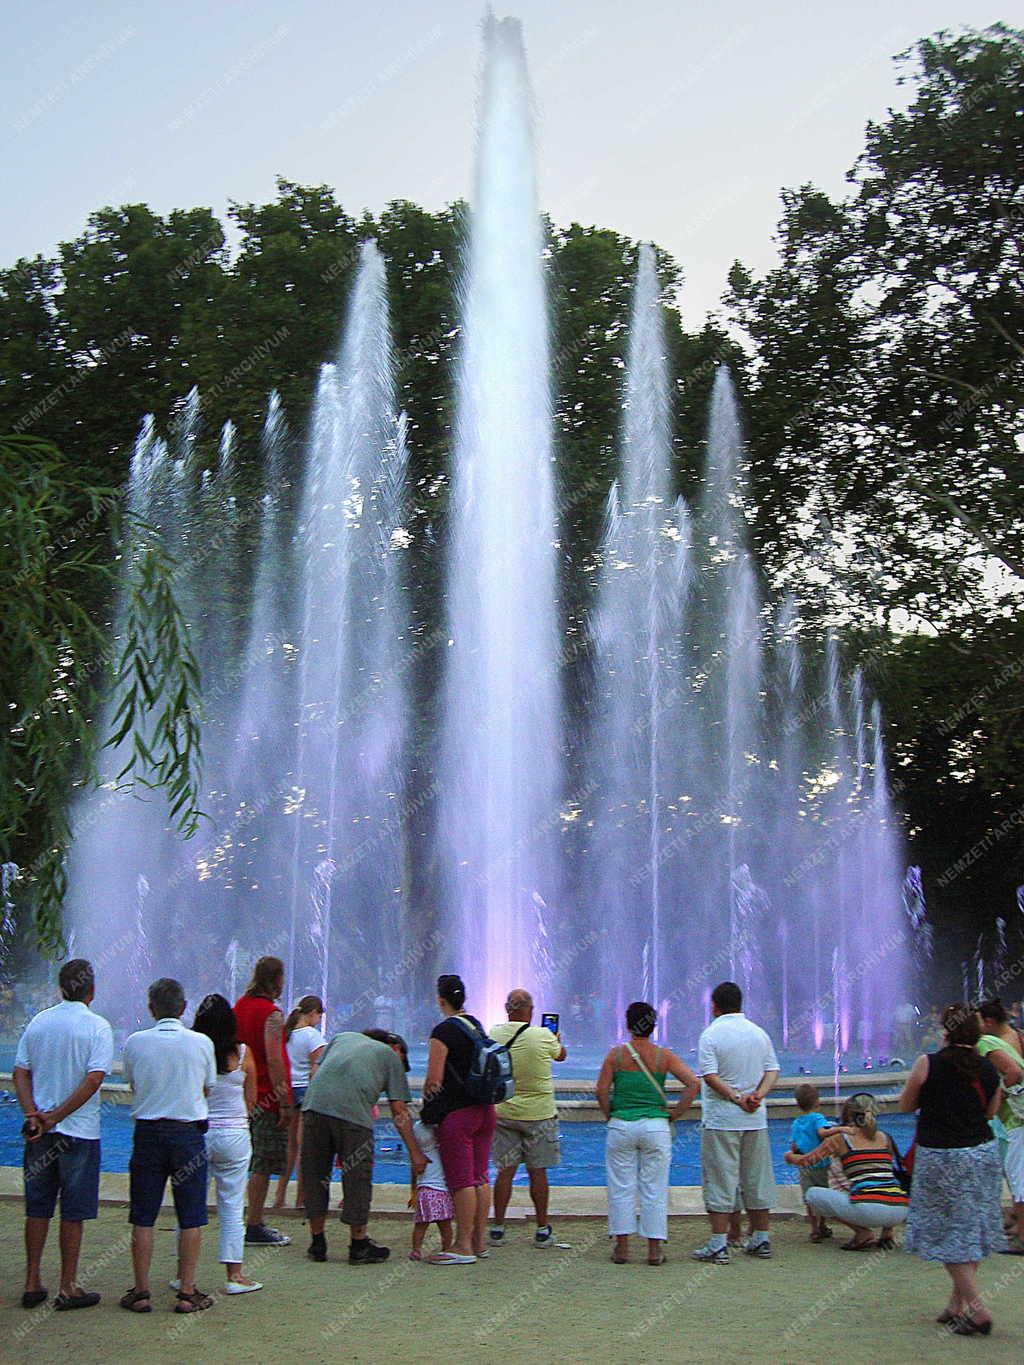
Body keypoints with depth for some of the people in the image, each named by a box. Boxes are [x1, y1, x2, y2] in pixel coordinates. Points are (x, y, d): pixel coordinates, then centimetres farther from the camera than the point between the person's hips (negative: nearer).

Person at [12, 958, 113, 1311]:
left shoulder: (38, 1023, 4)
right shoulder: (97, 1027, -10)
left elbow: (20, 1073, -1)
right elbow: (93, 1080, -18)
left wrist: (33, 1113, -9)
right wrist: (56, 1117, -14)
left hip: (39, 1132, 4)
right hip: (80, 1132, -4)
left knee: (37, 1209, 14)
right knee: (73, 1214, 5)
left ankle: (32, 1283, 19)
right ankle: (68, 1288, 11)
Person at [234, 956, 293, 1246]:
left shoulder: (240, 1006, 11)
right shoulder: (272, 1014, -15)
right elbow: (274, 1061, -21)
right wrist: (285, 1104, -19)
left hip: (245, 1098, 9)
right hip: (267, 1098, -9)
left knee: (254, 1163, 17)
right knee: (263, 1166, -2)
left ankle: (254, 1222, 23)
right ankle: (254, 1228, 1)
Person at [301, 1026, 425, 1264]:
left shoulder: (342, 1037, 34)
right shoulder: (391, 1056, 23)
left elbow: (317, 1070, 24)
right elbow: (399, 1111, 17)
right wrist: (415, 1152, 19)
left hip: (314, 1103, 4)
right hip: (353, 1111, -4)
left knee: (315, 1175, 14)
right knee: (357, 1179, 9)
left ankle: (317, 1244, 23)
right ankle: (359, 1246, 18)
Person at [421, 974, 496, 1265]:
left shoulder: (443, 1031, -13)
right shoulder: (476, 1026, 12)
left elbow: (434, 1080, -14)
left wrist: (426, 1104, 3)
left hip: (456, 1114, -8)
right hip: (484, 1110, 8)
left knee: (461, 1180, -2)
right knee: (480, 1178, 11)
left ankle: (463, 1246, 2)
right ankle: (478, 1242, 18)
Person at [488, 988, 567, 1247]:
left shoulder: (493, 1035, -5)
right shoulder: (543, 1037, -12)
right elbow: (561, 1055, 10)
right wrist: (557, 1040, 30)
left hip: (503, 1113, 2)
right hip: (539, 1113, -2)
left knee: (505, 1171, 8)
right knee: (538, 1172, 6)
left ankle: (497, 1228, 12)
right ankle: (542, 1230, 13)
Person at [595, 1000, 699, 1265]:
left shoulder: (616, 1054, -3)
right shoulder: (663, 1056, 0)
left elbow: (602, 1090, -6)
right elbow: (693, 1083, -6)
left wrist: (610, 1116, 8)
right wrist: (675, 1114, 2)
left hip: (621, 1126, 0)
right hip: (656, 1127, 1)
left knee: (621, 1187, 8)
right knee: (654, 1189, 7)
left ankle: (622, 1246, 10)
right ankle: (654, 1250, 9)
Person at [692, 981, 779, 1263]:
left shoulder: (711, 1034, -8)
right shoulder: (759, 1033, 8)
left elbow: (709, 1076, -17)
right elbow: (772, 1070, 3)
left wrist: (736, 1099, -14)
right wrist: (757, 1095, -9)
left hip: (721, 1120, -5)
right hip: (756, 1120, 5)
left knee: (720, 1180, -1)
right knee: (756, 1179, 13)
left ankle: (718, 1245, -1)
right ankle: (761, 1240, 20)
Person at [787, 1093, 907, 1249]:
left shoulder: (841, 1138, 8)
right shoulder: (885, 1138, 18)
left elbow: (805, 1161, 15)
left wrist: (790, 1156, 37)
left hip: (869, 1209, -5)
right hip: (901, 1211, 5)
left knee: (813, 1194, 12)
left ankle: (862, 1233, 1)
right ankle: (887, 1232, 15)